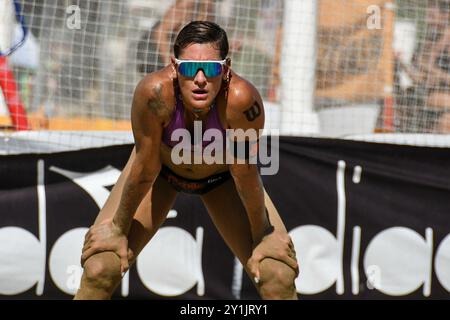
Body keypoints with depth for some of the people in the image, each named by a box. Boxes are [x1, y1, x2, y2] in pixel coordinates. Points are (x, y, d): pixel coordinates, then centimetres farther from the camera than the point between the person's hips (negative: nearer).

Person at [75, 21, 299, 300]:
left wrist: (262, 235, -12)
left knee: (279, 278, -8)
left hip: (222, 175, 0)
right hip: (163, 167, 0)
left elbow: (246, 173, -25)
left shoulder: (242, 99, -41)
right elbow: (145, 169, -24)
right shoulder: (154, 92, -40)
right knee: (100, 270, -9)